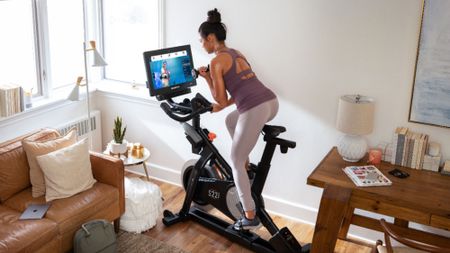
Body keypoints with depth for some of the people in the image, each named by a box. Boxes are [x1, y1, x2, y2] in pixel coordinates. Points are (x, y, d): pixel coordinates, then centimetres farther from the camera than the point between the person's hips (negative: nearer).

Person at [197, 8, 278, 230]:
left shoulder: (216, 62, -1)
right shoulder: (237, 53, 24)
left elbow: (220, 99, 2)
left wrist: (206, 78, 12)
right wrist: (222, 105, 34)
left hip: (255, 111, -9)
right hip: (272, 102, 9)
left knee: (236, 162, 9)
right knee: (231, 120, 37)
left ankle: (250, 217, 11)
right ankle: (246, 166, 37)